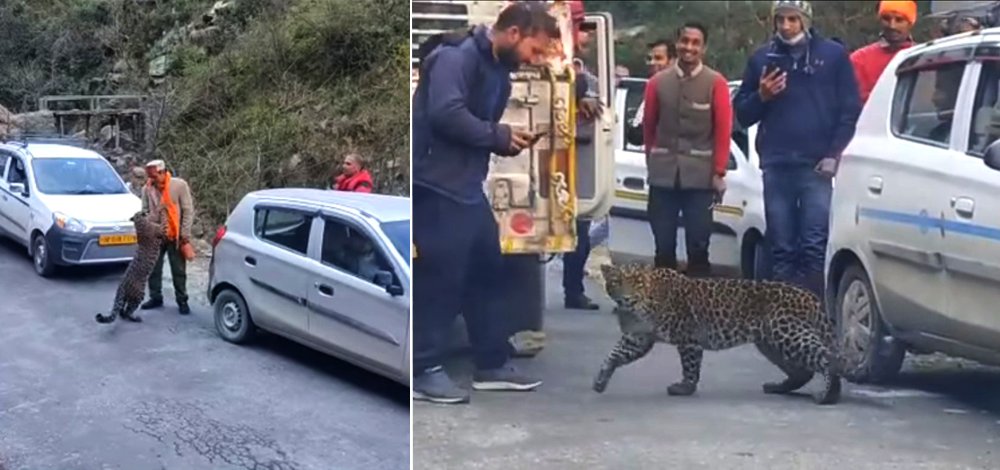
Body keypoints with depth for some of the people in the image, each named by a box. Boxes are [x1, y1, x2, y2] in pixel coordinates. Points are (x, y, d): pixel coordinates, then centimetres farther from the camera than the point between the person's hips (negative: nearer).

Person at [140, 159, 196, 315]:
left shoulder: (179, 185, -9)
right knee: (153, 268, 9)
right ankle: (155, 298, 24)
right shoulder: (147, 189, 0)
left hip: (175, 236, -3)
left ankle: (182, 300, 14)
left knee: (178, 270, 4)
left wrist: (185, 233, -11)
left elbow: (188, 210, -7)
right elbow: (145, 211, 8)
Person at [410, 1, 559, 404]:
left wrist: (506, 141, -1)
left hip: (467, 184, 10)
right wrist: (499, 136, -18)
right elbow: (446, 114, -28)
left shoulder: (498, 68, 14)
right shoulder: (456, 55, -16)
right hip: (436, 184, -10)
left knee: (488, 269, 13)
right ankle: (424, 371, 6)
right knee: (442, 275, -6)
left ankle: (493, 364, 23)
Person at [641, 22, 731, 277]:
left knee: (698, 246, 4)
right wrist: (652, 163, 13)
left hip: (701, 176, -2)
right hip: (663, 175, 2)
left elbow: (723, 130, -3)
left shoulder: (716, 83, -2)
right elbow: (648, 127, 11)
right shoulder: (658, 82, 4)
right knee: (663, 245, 7)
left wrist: (719, 172, -7)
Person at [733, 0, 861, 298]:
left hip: (817, 165, -3)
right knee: (781, 248, 5)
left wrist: (834, 155, -6)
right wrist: (762, 96, -4)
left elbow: (850, 109, 2)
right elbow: (742, 114, 16)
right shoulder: (762, 58, 13)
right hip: (776, 166, 3)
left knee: (815, 246, -9)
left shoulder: (833, 55, 5)